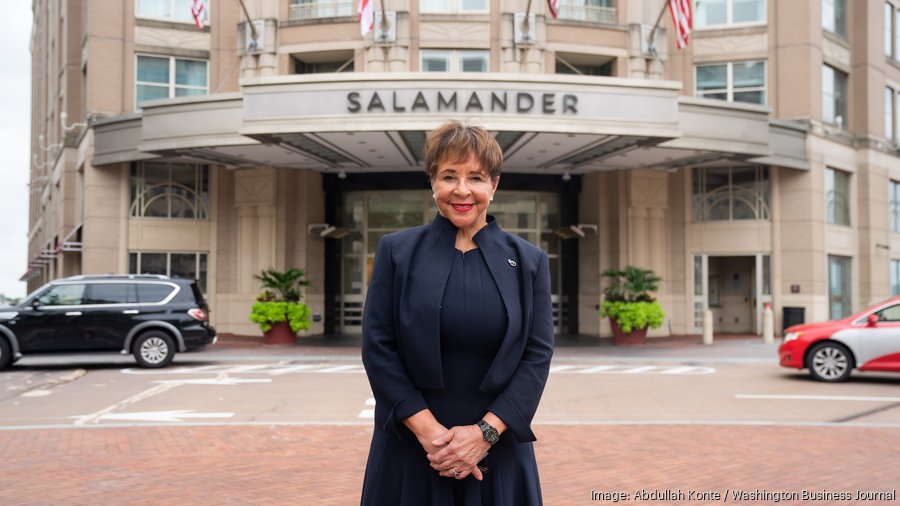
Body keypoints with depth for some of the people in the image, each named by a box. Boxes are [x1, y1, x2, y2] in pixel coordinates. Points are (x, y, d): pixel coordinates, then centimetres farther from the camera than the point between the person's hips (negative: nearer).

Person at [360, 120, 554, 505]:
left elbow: (538, 355, -2)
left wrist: (485, 431, -12)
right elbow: (377, 348, -5)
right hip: (410, 447, 0)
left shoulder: (528, 261, 3)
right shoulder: (396, 251, 0)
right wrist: (428, 430, -13)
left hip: (497, 449, 1)